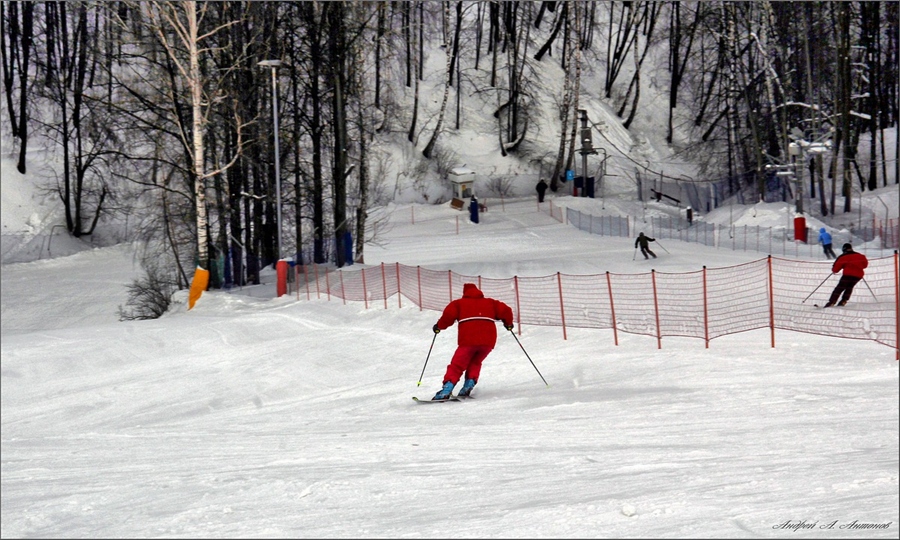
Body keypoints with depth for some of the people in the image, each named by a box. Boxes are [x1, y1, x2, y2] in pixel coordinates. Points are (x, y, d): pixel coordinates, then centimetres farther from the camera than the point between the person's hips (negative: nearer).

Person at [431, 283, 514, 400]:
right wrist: (508, 324, 33)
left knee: (456, 366, 2)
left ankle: (447, 389, -16)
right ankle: (470, 382, 3)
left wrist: (439, 326, 17)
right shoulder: (490, 303, 25)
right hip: (488, 341, 3)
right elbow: (505, 311, 15)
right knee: (475, 363, 26)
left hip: (468, 341, -3)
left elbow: (448, 315, 1)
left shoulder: (459, 303, 16)